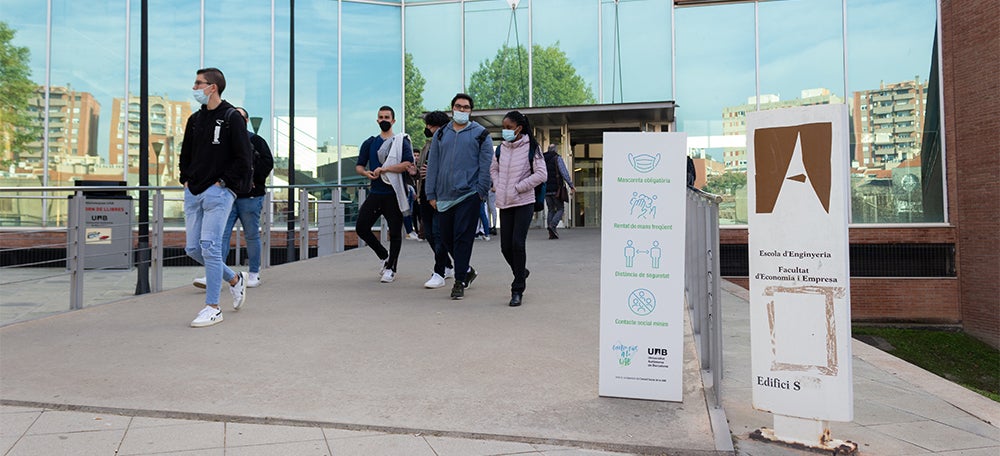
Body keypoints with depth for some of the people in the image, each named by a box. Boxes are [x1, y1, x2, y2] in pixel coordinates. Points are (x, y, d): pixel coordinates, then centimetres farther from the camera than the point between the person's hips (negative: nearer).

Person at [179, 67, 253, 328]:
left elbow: (243, 160, -10)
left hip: (218, 192, -7)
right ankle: (234, 279, 27)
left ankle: (212, 308, -2)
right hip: (193, 193, 8)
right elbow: (185, 155, 25)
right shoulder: (195, 120, 15)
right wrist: (186, 179, 11)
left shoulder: (232, 118, -6)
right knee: (193, 249, 8)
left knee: (209, 247, -10)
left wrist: (222, 182, -12)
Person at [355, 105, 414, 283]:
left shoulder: (401, 141, 0)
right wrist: (365, 172, -8)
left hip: (393, 194, -4)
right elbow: (359, 165, 15)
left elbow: (408, 164, -14)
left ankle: (390, 267, 16)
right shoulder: (370, 143, 14)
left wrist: (384, 169, -19)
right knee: (361, 228, 0)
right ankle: (383, 255, 20)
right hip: (375, 193, 4)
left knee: (395, 232, 1)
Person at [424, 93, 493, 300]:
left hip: (469, 195, -4)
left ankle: (459, 282, 2)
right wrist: (431, 194, 7)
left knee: (463, 238, -6)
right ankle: (466, 270, 30)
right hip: (444, 196, 4)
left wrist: (481, 192, -8)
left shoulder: (480, 134, 4)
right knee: (446, 239, 10)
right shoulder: (441, 134, 14)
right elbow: (432, 165, 13)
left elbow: (486, 166, 0)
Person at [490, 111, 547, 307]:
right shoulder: (501, 148, 8)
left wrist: (517, 187, -13)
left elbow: (541, 174, -11)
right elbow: (493, 169, 22)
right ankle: (521, 273, 35)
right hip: (505, 204, 5)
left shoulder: (531, 148, -7)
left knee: (517, 244, -12)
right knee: (506, 247, 5)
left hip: (524, 203, -5)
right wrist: (498, 186, 5)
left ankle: (517, 291, -2)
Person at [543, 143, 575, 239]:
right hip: (556, 189, -5)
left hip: (546, 190, 5)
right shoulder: (557, 159, -3)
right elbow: (564, 173, -12)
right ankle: (552, 225, -20)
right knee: (560, 209, 4)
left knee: (551, 210, 11)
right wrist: (571, 186, -11)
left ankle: (551, 233, 3)